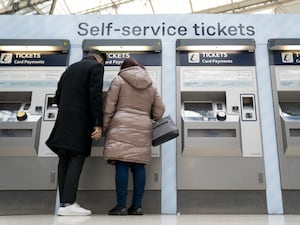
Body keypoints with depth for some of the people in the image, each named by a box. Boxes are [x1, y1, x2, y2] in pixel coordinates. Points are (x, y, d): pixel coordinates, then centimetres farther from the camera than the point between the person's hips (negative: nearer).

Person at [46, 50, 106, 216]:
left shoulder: (70, 68, 22)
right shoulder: (96, 66, 1)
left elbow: (57, 97, 19)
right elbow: (95, 95, -12)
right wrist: (98, 124, -15)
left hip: (63, 121, 7)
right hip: (80, 122, -7)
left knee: (64, 161, 7)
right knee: (76, 160, -6)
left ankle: (64, 202, 9)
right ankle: (68, 204, -9)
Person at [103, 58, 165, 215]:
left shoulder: (119, 80, 7)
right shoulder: (151, 86, 19)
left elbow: (109, 107, 0)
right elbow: (159, 111, 16)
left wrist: (104, 126, 6)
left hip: (122, 126, -4)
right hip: (143, 128, 4)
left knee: (122, 165, -6)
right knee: (139, 166, 4)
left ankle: (121, 206, -6)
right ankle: (137, 206, 5)